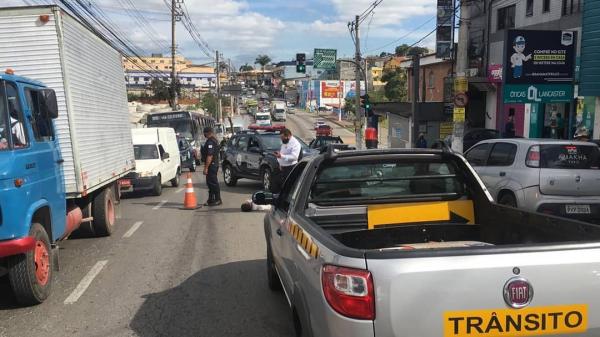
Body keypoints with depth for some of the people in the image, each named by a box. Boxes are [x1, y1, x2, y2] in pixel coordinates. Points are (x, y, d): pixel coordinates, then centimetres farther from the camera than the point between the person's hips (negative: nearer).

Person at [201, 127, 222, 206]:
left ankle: (218, 200, 0)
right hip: (215, 164, 11)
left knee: (213, 183, -5)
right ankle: (211, 200, 20)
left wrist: (206, 167, -24)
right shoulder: (215, 140, 16)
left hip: (211, 165, -11)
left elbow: (210, 156, -25)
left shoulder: (210, 142, -18)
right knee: (211, 183, 15)